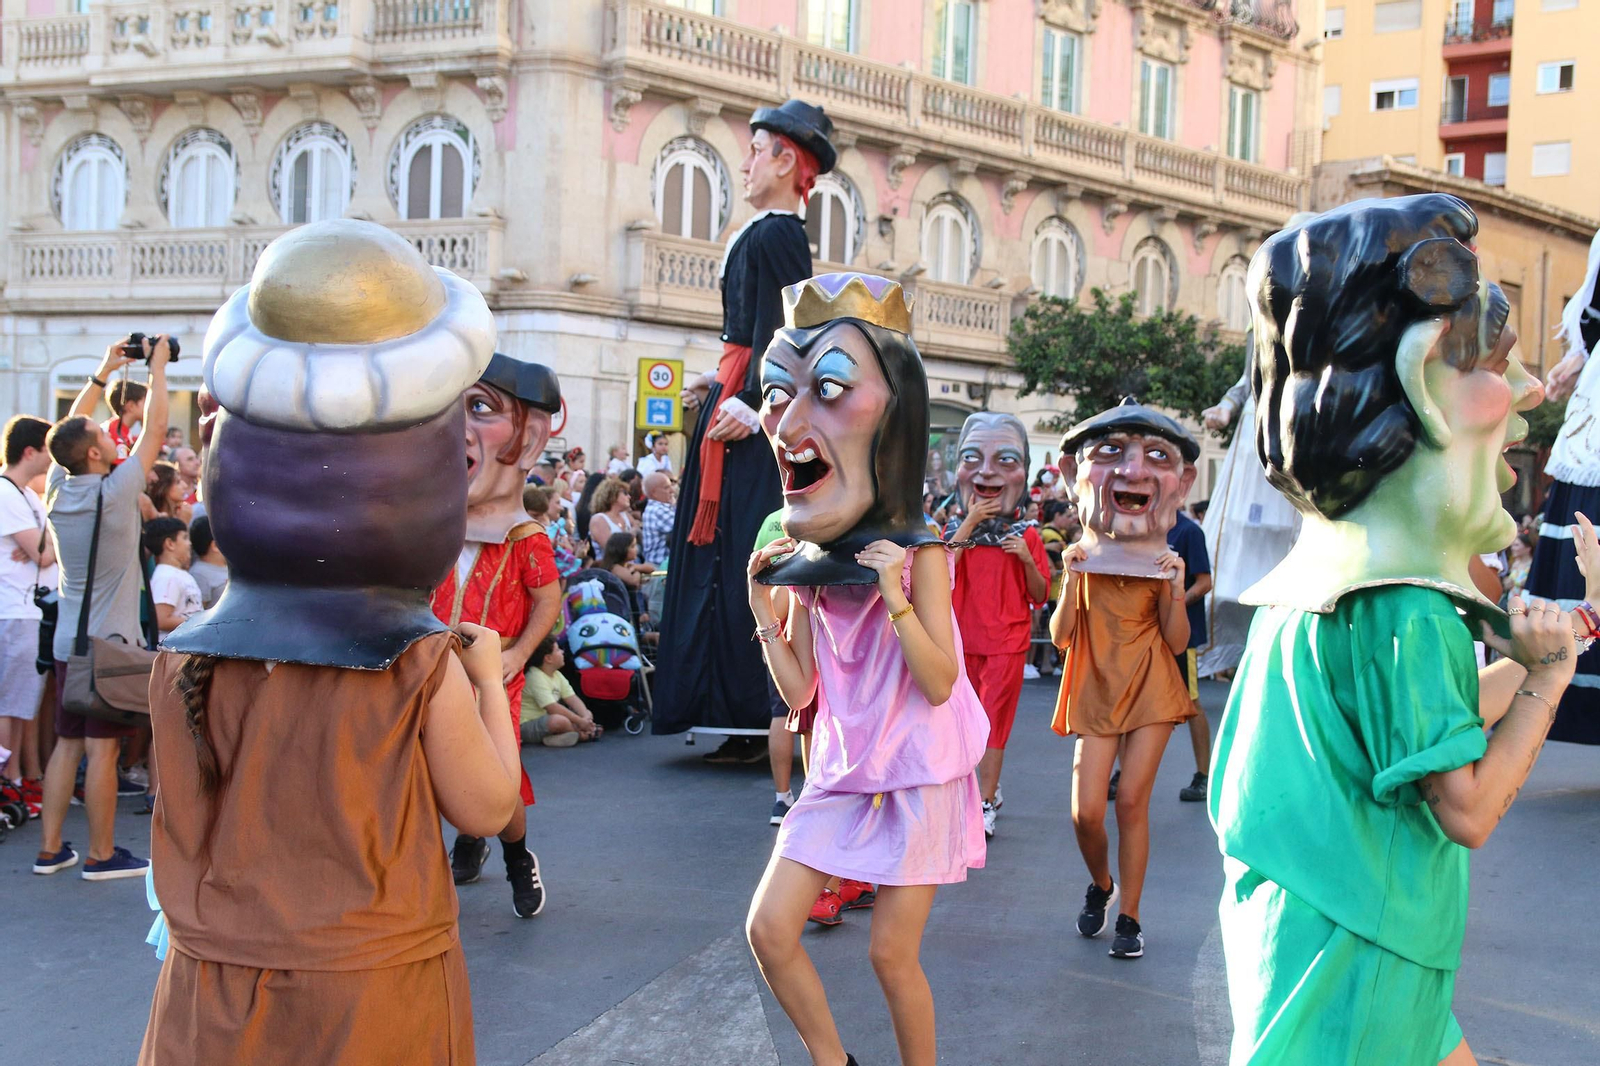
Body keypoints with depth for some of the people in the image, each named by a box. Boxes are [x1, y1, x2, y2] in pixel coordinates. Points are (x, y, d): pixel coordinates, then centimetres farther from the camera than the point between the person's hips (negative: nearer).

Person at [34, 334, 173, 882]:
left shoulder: (58, 488, 1)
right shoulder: (114, 493, -16)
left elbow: (71, 426, 16)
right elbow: (154, 431, -10)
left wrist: (103, 371, 17)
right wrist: (158, 366, -1)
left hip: (68, 641, 7)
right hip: (111, 642, -7)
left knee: (67, 745, 11)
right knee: (102, 750, -2)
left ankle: (50, 849, 16)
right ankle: (101, 855, 5)